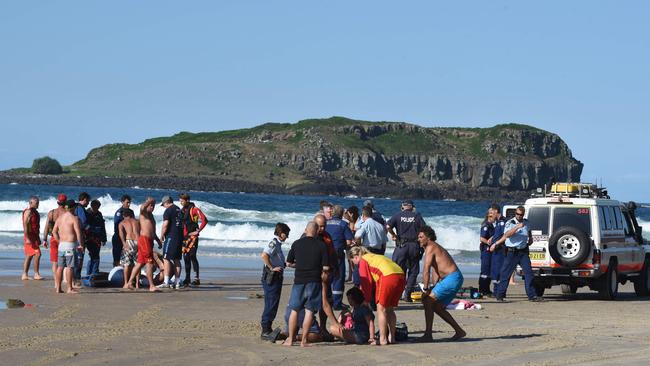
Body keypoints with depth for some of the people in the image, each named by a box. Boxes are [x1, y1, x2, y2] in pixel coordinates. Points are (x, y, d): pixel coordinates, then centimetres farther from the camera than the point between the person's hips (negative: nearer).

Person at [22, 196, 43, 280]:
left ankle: (24, 275, 10)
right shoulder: (28, 212, -13)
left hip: (35, 237, 10)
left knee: (29, 256, 9)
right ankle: (36, 274, -12)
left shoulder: (35, 212, 16)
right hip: (30, 236, -10)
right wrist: (27, 238, -25)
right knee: (37, 254, -14)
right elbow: (25, 225, -19)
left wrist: (38, 238, 24)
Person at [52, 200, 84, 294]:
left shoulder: (60, 217, 11)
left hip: (61, 244, 7)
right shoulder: (74, 218, -10)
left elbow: (54, 231, 14)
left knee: (60, 267, 9)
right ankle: (70, 288, -6)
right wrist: (81, 245, -7)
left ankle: (58, 288, 11)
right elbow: (78, 233, -15)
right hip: (70, 244, -7)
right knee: (69, 267, -6)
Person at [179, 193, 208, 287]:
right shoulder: (183, 210, 15)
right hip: (184, 237, 8)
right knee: (186, 257, 8)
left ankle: (197, 279, -10)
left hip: (192, 236, -8)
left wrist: (198, 231, -15)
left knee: (192, 256, -12)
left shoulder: (194, 209, -9)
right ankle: (187, 278, 14)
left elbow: (204, 220, -17)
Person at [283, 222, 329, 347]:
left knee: (294, 310, 10)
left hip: (299, 280, 2)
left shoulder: (296, 244, 2)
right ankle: (304, 340, 0)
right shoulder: (321, 245, -4)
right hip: (314, 281, -2)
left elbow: (289, 263, 8)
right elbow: (326, 267, -7)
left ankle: (290, 339, 11)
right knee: (309, 310, 1)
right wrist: (323, 272, 15)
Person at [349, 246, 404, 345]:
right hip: (401, 275, 8)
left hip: (388, 276, -8)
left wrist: (366, 300, 13)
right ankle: (392, 337, 19)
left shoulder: (363, 260, 10)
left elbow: (366, 282, 6)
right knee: (390, 309, 18)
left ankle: (383, 339, 1)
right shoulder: (374, 256, 33)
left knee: (381, 309, 2)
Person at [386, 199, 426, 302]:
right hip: (414, 246, 0)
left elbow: (388, 226, -12)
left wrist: (393, 235, 2)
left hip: (401, 245, 0)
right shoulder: (417, 216, 4)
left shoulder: (398, 215, 2)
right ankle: (407, 294, 1)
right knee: (413, 271, 8)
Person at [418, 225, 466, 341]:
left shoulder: (430, 248, -9)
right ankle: (459, 331, 22)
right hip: (455, 279, 10)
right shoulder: (436, 248, 22)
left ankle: (428, 334, -16)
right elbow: (435, 272, 20)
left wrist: (425, 289, -12)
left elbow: (426, 270, -15)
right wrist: (433, 287, 11)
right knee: (437, 307, 18)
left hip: (452, 278, -10)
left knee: (428, 300, -13)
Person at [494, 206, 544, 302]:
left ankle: (532, 295, 2)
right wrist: (517, 227, -32)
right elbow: (506, 235, -25)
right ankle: (499, 295, 5)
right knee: (505, 273, -2)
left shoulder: (526, 222, 11)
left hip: (523, 252, 4)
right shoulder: (510, 223, -6)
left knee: (529, 273, -1)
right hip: (512, 252, -4)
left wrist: (530, 238, 17)